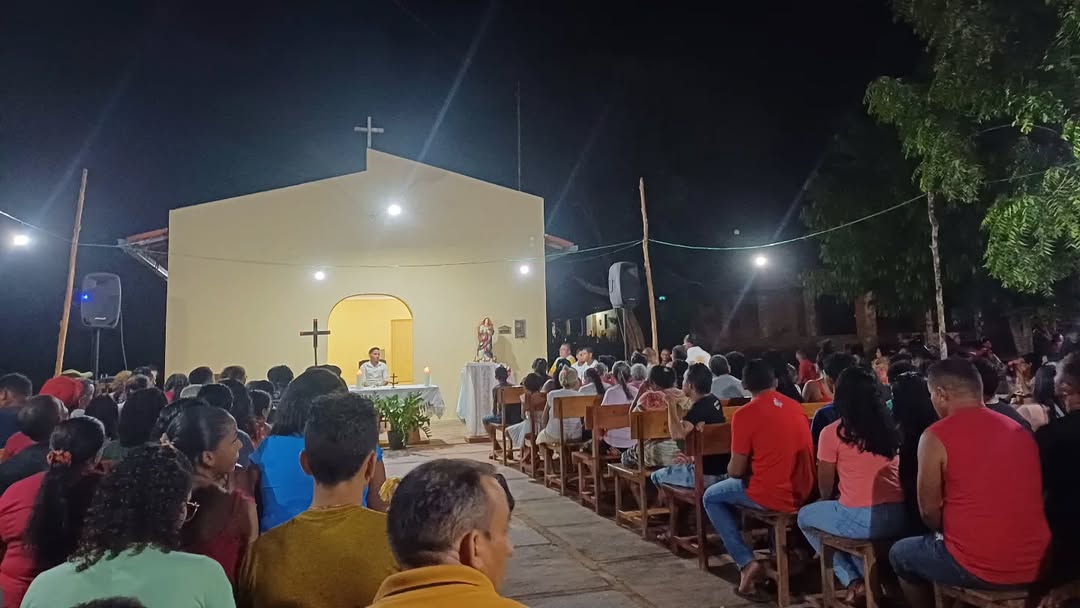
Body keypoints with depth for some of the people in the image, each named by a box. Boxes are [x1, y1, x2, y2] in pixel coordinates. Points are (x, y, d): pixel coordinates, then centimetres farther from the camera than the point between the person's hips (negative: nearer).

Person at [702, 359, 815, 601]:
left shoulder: (744, 414, -12)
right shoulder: (795, 406, 7)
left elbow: (736, 470, -9)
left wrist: (732, 469, 14)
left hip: (773, 495, -6)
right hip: (804, 491, 7)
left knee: (711, 497, 16)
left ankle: (746, 563, 5)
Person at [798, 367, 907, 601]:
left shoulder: (832, 433, -7)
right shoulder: (891, 427, 8)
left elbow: (825, 489, 2)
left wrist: (826, 501, 26)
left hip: (861, 520, -6)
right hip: (899, 517, 6)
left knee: (805, 516, 23)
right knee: (831, 509, 34)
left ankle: (852, 580, 15)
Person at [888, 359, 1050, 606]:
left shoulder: (935, 436, -14)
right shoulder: (1021, 431, 6)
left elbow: (929, 511, -8)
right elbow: (1001, 499, 16)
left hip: (977, 566, -6)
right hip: (1034, 563, 7)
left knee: (899, 553, 21)